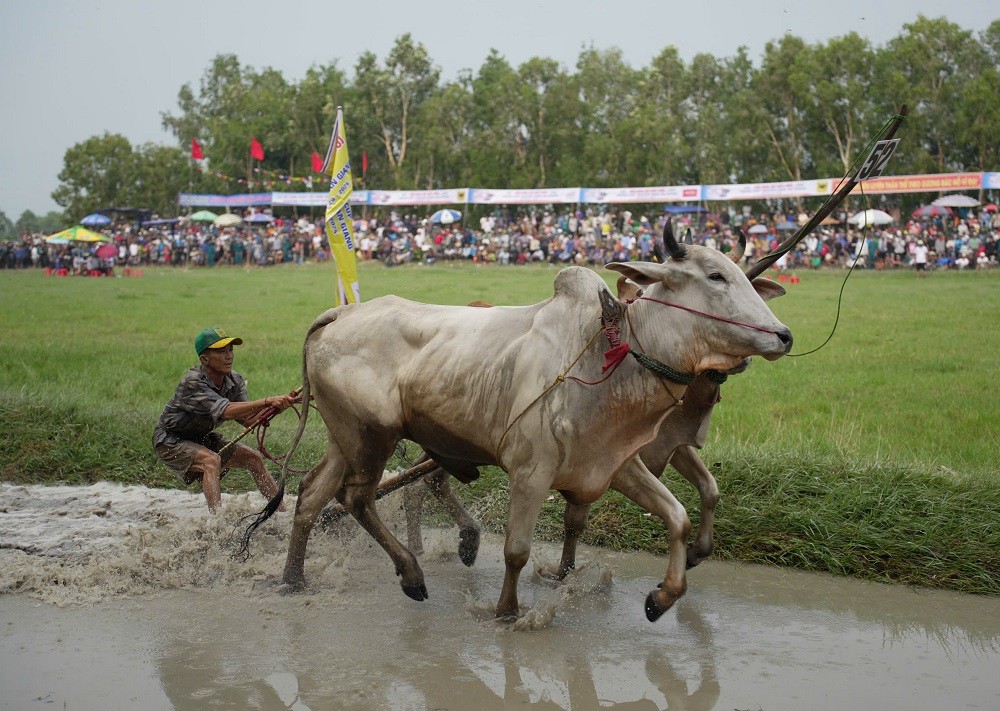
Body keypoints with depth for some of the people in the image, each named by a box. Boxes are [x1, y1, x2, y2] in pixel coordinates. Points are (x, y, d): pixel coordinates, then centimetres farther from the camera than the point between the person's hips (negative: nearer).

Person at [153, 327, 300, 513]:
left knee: (253, 458, -1)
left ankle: (282, 511, 6)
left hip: (201, 438, 8)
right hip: (170, 441, -8)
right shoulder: (192, 382, -31)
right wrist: (267, 402, -49)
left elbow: (248, 419, -17)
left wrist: (278, 405, -34)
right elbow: (226, 412, -42)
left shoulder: (235, 381, -8)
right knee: (211, 460, -32)